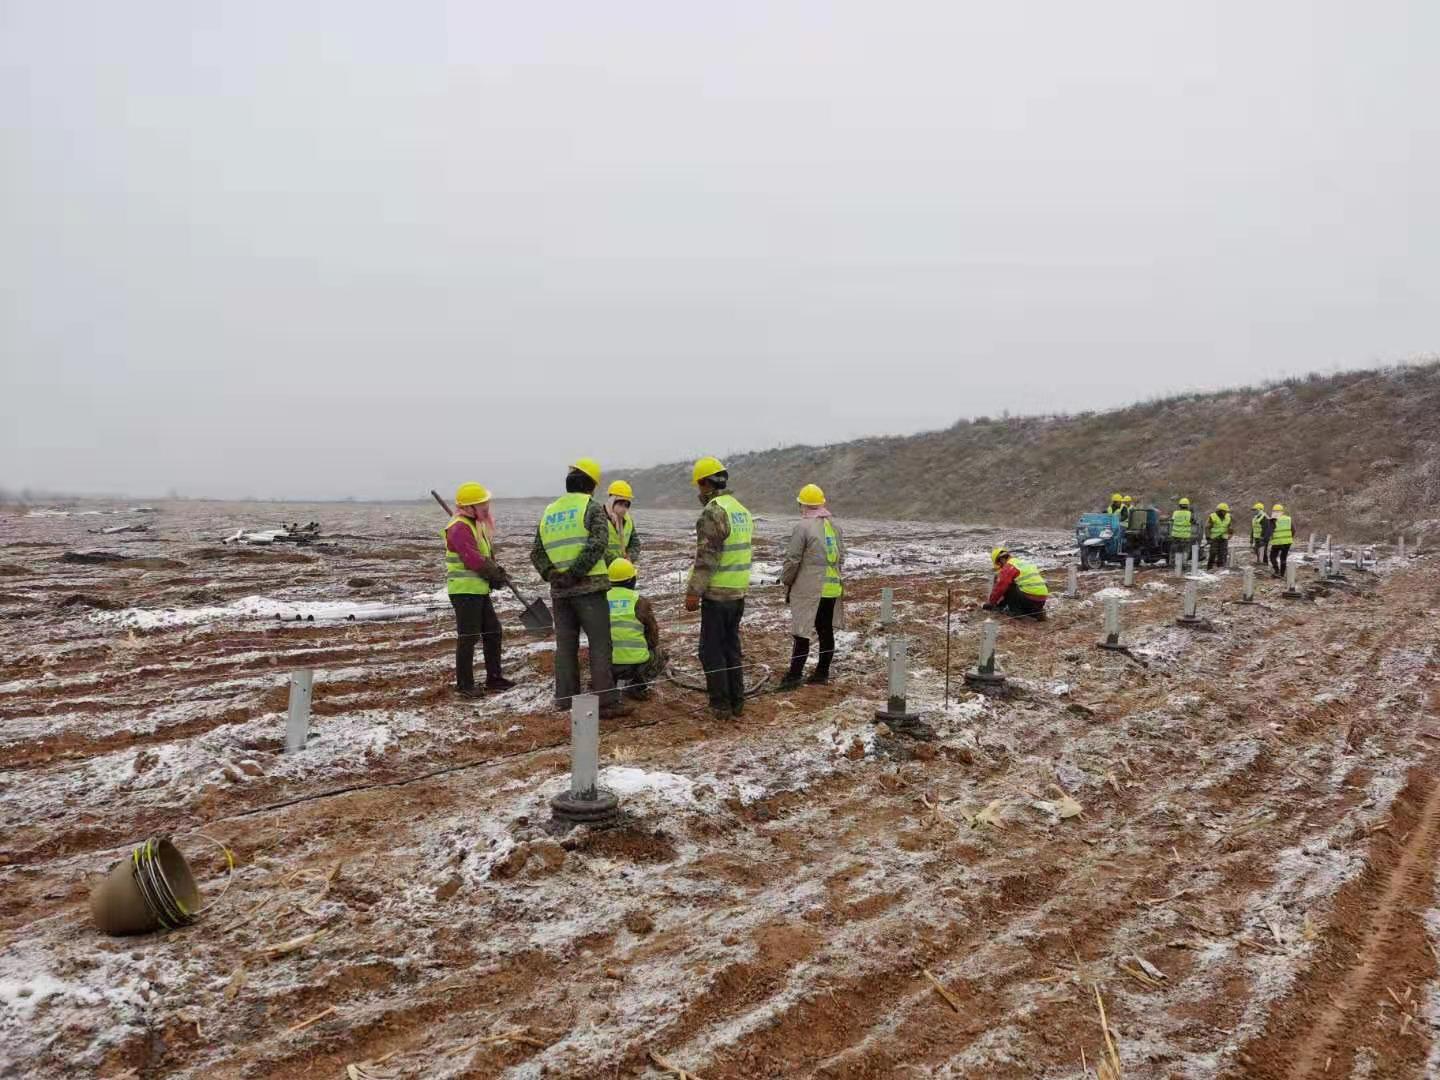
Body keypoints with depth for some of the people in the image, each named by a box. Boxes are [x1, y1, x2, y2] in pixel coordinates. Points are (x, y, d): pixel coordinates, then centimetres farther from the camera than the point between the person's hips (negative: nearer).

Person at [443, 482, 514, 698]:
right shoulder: (459, 528, -17)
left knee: (493, 632, 14)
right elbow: (473, 559, -24)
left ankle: (494, 678, 24)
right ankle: (464, 685, 5)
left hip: (479, 589, 10)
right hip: (464, 590, -10)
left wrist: (497, 571, 3)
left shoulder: (476, 524, 16)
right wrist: (496, 575, -12)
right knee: (467, 638, -4)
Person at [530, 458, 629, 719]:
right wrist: (575, 573, -16)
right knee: (600, 644, -4)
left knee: (565, 644, 13)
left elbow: (536, 552, 14)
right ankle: (607, 702, -6)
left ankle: (565, 698, 17)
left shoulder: (549, 512, 16)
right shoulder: (592, 507, -4)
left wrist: (550, 573, 2)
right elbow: (598, 544, -18)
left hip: (559, 591, 6)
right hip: (588, 587, -6)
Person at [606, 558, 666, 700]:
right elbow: (653, 635, 1)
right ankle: (638, 685, 3)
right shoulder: (640, 602, -8)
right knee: (661, 655, 26)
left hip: (608, 665, 5)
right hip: (637, 663, -4)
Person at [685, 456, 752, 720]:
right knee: (732, 647, 15)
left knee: (712, 651, 0)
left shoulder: (714, 512, -16)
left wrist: (693, 591, -18)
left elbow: (706, 557, -20)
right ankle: (737, 702, 19)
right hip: (739, 591, 9)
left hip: (717, 593, -9)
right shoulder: (742, 510, 13)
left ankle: (720, 705, 2)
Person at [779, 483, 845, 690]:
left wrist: (786, 581, 1)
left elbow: (792, 559, -13)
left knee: (801, 633, -4)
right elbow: (841, 557, 14)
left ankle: (794, 675, -3)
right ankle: (822, 673, 19)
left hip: (808, 590, -7)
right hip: (832, 589, 7)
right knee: (826, 631, 12)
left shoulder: (803, 526, -12)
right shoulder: (834, 526, 10)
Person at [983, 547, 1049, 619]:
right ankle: (1037, 612, 10)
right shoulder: (1024, 563, 25)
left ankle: (1014, 610, 1)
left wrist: (990, 604, 9)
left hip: (1028, 599, -8)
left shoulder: (1008, 567, -3)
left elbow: (999, 588, -6)